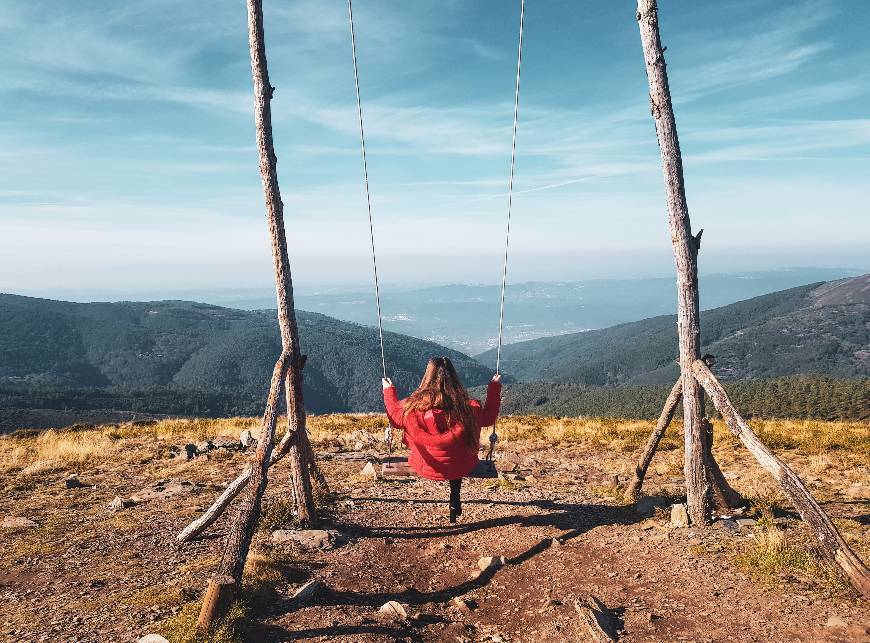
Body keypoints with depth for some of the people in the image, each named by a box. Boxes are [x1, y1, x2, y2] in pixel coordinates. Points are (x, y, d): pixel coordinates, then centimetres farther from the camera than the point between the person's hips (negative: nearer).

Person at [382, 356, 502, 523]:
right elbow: (488, 417, -1)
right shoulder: (469, 408, -22)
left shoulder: (414, 406, -23)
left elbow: (395, 418, -2)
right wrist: (495, 387, 11)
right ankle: (455, 503, 39)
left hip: (425, 468, 0)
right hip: (461, 469, 1)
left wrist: (389, 391, 12)